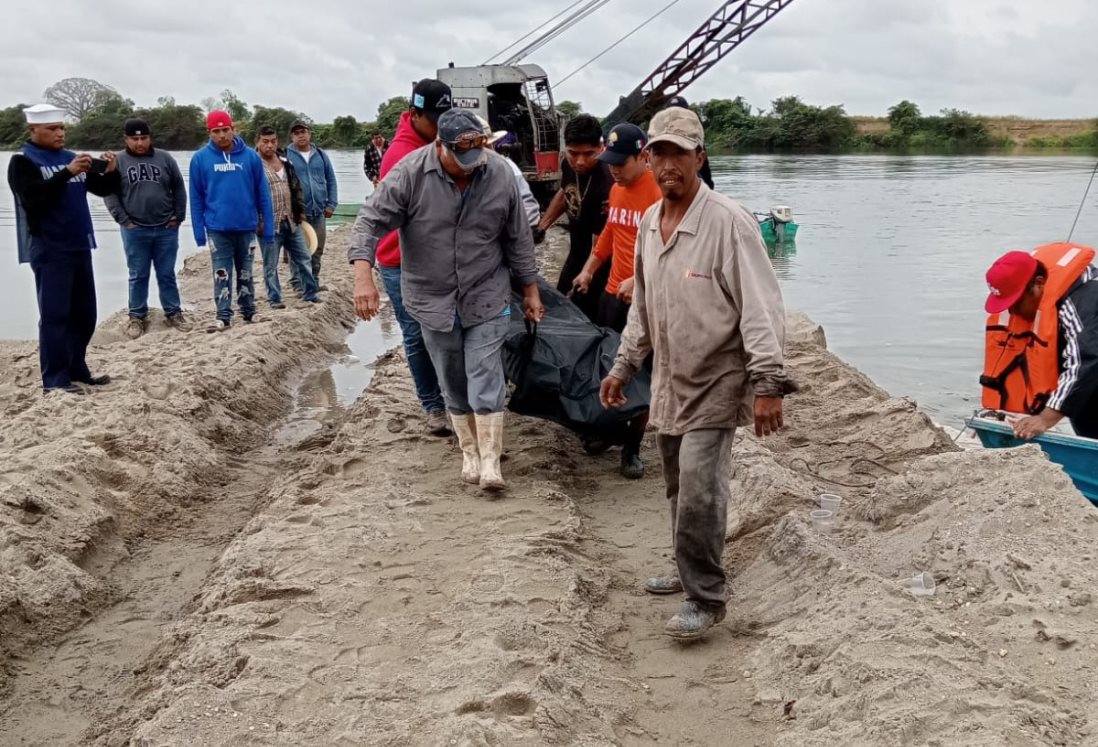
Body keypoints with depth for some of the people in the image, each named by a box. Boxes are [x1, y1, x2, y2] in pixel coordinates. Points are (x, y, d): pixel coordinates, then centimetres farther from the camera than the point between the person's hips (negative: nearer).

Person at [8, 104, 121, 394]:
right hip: (49, 250, -7)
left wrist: (111, 172, -9)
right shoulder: (22, 161, -5)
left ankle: (76, 369, 22)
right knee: (55, 314, -8)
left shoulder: (71, 157, 12)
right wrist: (67, 172, -28)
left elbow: (103, 189, 12)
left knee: (84, 313, 12)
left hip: (79, 246, 7)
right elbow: (33, 196, -22)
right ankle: (54, 379, -5)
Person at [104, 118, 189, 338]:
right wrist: (123, 220, -7)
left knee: (167, 275, 9)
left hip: (166, 229, 1)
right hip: (135, 231, -1)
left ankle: (173, 313, 18)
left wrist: (178, 217, 2)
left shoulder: (164, 158, 5)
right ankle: (137, 317, 15)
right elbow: (110, 194, 0)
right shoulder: (118, 162, 1)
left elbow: (179, 189, 8)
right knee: (138, 276, 6)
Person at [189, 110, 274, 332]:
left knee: (245, 273, 14)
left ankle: (249, 312, 25)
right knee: (221, 275, 3)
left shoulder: (251, 156, -3)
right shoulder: (200, 159, -3)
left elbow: (263, 193, 1)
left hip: (247, 227, 1)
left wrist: (267, 227, -1)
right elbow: (196, 198, 0)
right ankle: (223, 317, 8)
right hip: (217, 228, -1)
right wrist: (199, 231, -3)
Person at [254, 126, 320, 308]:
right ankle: (274, 298, 12)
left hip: (292, 222, 6)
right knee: (271, 264, 2)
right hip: (269, 224, -6)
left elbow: (296, 188, 20)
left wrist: (300, 211, 15)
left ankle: (310, 293, 21)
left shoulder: (286, 163, 12)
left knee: (304, 259, 11)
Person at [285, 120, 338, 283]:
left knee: (317, 250, 12)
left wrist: (331, 204, 3)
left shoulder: (321, 155, 8)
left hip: (319, 212, 4)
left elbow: (331, 180, 11)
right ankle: (297, 284, 7)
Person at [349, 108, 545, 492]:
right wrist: (364, 275, -27)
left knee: (485, 380, -6)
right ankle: (470, 452, 26)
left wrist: (531, 290, 8)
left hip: (487, 299, 0)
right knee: (453, 385, 11)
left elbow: (518, 239, 2)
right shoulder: (410, 173, -15)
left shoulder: (500, 175, -8)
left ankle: (491, 461, 0)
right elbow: (371, 220, -14)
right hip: (434, 301, 0)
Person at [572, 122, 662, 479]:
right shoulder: (616, 190, 8)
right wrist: (588, 270, 21)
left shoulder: (661, 193, -16)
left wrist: (638, 280, -28)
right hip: (613, 293, 7)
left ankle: (633, 449, 11)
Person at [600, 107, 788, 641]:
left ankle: (705, 599, 0)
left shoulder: (728, 223, -17)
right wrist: (623, 366, 19)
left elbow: (761, 308, -19)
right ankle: (691, 571, 34)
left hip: (715, 386, -7)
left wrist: (767, 384, -23)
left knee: (699, 490, -13)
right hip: (668, 384, 7)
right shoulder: (648, 224, 7)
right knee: (680, 488, 16)